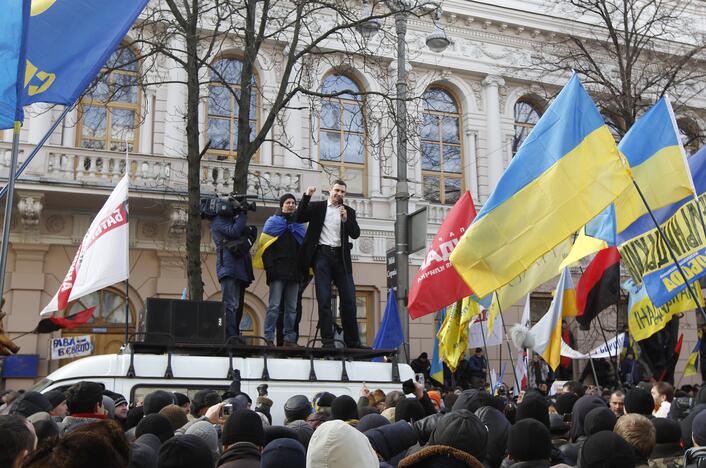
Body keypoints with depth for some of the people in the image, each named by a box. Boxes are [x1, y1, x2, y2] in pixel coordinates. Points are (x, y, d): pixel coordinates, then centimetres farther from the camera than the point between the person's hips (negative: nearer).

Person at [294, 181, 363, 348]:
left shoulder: (348, 211, 16)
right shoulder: (317, 207, 11)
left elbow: (355, 234, 7)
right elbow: (298, 218, -1)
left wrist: (346, 219, -10)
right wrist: (306, 196, -8)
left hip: (341, 257, 2)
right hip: (322, 255, -2)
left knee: (349, 300, -1)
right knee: (324, 300, -5)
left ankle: (353, 341, 6)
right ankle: (328, 341, -3)